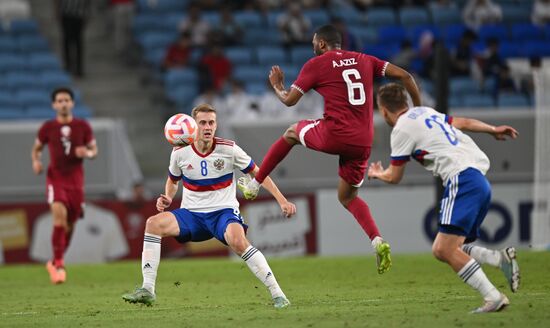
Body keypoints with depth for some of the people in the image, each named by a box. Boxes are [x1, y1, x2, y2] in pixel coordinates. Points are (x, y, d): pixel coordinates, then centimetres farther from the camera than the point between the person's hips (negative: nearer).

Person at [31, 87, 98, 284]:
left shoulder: (83, 126, 3)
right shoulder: (48, 128, 1)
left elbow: (94, 150, 9)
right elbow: (36, 149, 14)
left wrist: (88, 153, -14)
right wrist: (36, 161, -8)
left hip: (75, 179, 2)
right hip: (56, 177, -2)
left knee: (70, 223, 7)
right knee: (59, 214, -25)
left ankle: (55, 262, 28)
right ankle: (58, 263, -21)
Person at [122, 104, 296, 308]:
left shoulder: (229, 149, -7)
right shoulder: (180, 153, -1)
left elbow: (258, 173, 3)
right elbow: (173, 181, 19)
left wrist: (282, 201, -3)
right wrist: (167, 199, -3)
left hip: (223, 211, -3)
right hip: (191, 214, 3)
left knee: (238, 241, -36)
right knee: (153, 223, -23)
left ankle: (277, 294, -26)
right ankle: (147, 290, -22)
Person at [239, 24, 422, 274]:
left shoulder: (316, 64, 2)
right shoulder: (364, 61, 14)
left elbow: (289, 100, 5)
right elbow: (404, 75, 8)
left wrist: (277, 87, 27)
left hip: (334, 135, -4)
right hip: (363, 143, 4)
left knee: (291, 133, 28)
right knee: (348, 197, 21)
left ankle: (254, 185, 33)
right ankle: (378, 242, -3)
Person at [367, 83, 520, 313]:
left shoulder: (402, 129, -2)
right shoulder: (425, 112, 22)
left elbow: (394, 177, 8)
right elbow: (463, 123, 32)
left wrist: (377, 174, 30)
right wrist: (493, 130, 47)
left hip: (461, 180, -9)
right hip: (479, 180, 9)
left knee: (446, 250, -16)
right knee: (441, 250, 7)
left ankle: (494, 298, -26)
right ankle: (501, 258, -8)